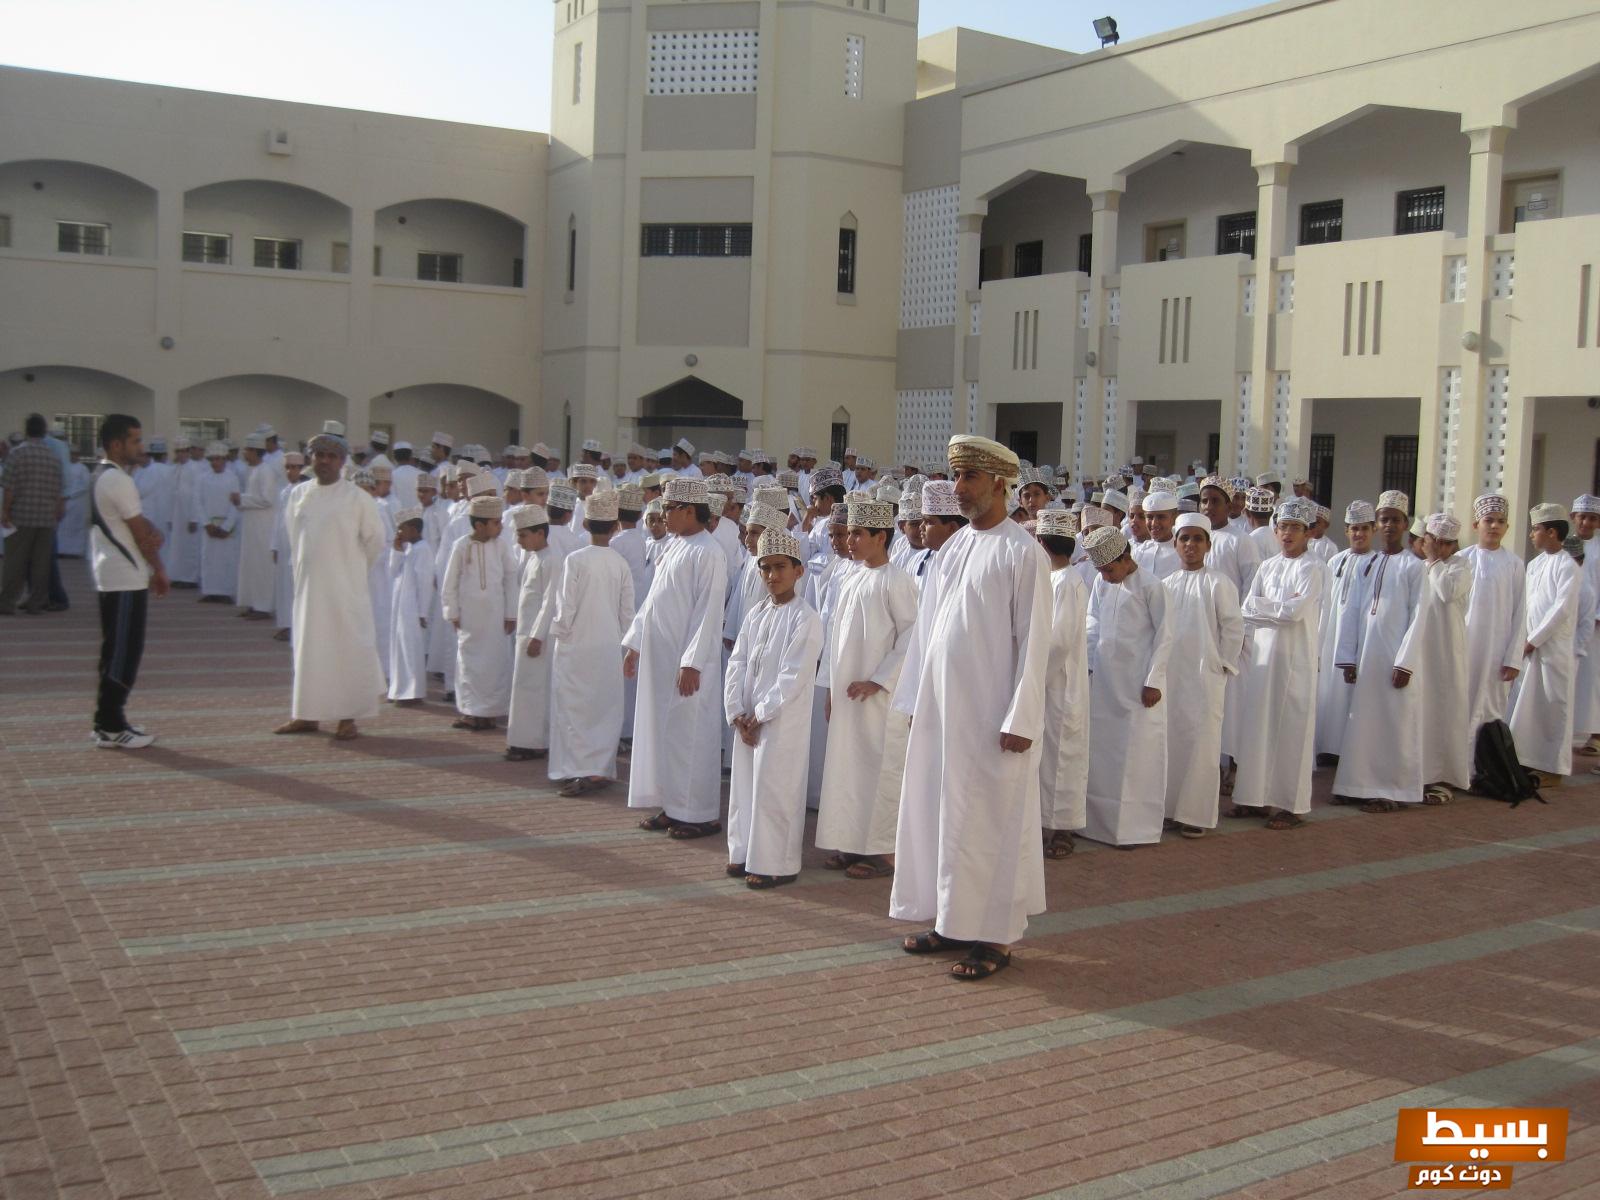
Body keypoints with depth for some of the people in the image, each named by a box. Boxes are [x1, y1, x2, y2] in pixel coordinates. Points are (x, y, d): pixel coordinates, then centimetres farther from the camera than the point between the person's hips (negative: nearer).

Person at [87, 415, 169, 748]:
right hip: (126, 580, -10)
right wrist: (159, 568, -2)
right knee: (123, 652, -6)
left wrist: (153, 532, -5)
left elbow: (139, 522, 16)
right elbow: (140, 533, -14)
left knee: (116, 651, 13)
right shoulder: (119, 480, -16)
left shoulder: (104, 477, 16)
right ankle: (111, 728, -2)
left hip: (112, 577, 10)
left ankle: (108, 720, 19)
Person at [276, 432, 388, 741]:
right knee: (307, 647, 11)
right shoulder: (299, 494, 6)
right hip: (308, 585, 5)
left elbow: (374, 539, -1)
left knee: (349, 648, -2)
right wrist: (304, 567, 14)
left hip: (345, 588, -5)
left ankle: (348, 717, 7)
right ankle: (307, 714, 20)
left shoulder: (357, 498, -8)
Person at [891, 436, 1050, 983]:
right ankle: (953, 920, 24)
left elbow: (1033, 642, -13)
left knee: (989, 822, 1)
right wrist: (914, 701, 12)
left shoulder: (1023, 553, -10)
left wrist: (1020, 720, -16)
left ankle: (995, 935, 12)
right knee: (937, 812, 11)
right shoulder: (951, 549, 10)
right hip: (940, 707, 7)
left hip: (990, 713, -7)